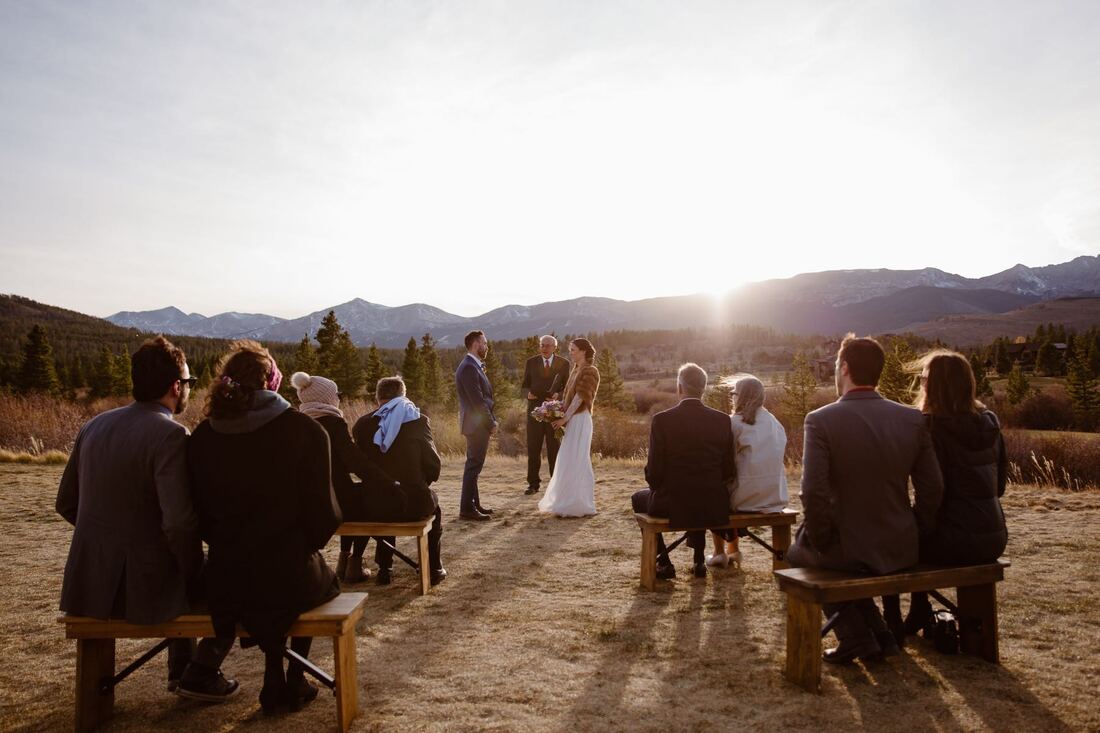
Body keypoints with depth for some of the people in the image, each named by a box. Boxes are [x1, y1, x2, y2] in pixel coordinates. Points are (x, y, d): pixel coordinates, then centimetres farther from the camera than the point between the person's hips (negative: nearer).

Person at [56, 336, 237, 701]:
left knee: (177, 572, 34)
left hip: (87, 585, 8)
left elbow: (66, 503, 13)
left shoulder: (93, 426, 4)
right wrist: (195, 576, -9)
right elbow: (179, 523, -26)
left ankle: (180, 668, 40)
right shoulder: (171, 435, -19)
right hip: (142, 589, -7)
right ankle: (200, 674, 17)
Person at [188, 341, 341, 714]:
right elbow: (323, 512, -13)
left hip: (225, 583, 3)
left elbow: (201, 517, 5)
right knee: (324, 581, 32)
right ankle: (294, 682, 32)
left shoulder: (202, 437, -3)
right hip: (290, 578, -3)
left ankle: (274, 680, 34)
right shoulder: (305, 430, -14)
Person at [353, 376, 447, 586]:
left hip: (373, 507, 2)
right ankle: (434, 568, 32)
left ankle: (384, 568, 38)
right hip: (413, 504, -2)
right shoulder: (419, 420, -3)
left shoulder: (363, 423, 3)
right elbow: (434, 465, -4)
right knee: (433, 504, 34)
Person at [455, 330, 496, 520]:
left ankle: (474, 504, 25)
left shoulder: (474, 366, 14)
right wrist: (491, 423, -15)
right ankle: (467, 509, 1)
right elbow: (477, 400, -21)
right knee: (473, 466, -5)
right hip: (477, 424, -10)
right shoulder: (468, 368, -18)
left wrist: (492, 420, 10)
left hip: (480, 424, 10)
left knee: (474, 465, 16)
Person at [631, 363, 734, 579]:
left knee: (639, 498, 28)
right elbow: (729, 471, 1)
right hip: (714, 507, 4)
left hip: (672, 506, -3)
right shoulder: (723, 420, -4)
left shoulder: (662, 420, -13)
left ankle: (664, 562, 24)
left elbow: (654, 472, -10)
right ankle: (699, 560, 36)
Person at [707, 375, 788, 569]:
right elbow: (778, 459, 14)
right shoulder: (774, 422, 7)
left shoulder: (736, 422, -10)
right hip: (776, 496, 6)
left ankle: (719, 553, 26)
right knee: (732, 484, 32)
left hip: (748, 497, -6)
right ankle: (733, 550, 36)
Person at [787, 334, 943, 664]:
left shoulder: (820, 420, -17)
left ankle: (855, 637, 23)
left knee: (797, 553, 28)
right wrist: (915, 532, 14)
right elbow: (932, 489, -1)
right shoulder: (913, 419, -3)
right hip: (902, 551, 5)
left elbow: (813, 493, -22)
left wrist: (821, 541, -5)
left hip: (847, 550, -5)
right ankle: (877, 633, 33)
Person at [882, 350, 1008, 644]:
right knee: (920, 533, 32)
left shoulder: (930, 425, -14)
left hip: (956, 540, -7)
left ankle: (893, 628, 23)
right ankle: (917, 615, 40)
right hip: (994, 538, 7)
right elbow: (999, 485, 13)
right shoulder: (989, 423, 6)